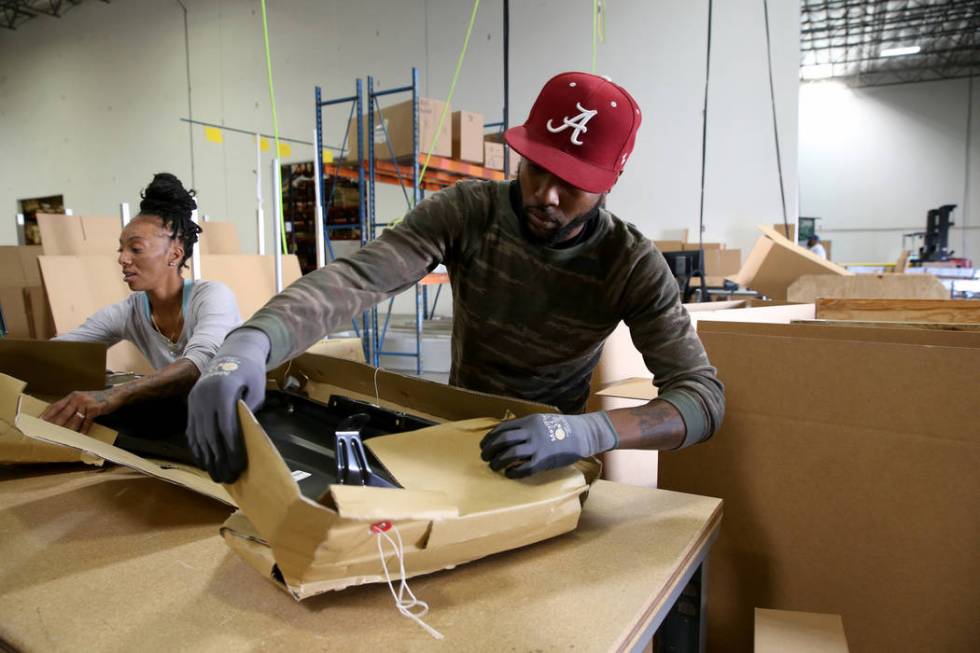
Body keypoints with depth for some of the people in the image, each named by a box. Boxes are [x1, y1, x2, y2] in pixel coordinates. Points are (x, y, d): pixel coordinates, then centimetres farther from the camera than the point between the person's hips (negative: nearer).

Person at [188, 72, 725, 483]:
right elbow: (356, 277, -31)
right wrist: (250, 343, -50)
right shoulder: (466, 212, -18)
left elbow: (703, 395, -25)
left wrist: (587, 432, -44)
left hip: (550, 460, -1)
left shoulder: (631, 264, -19)